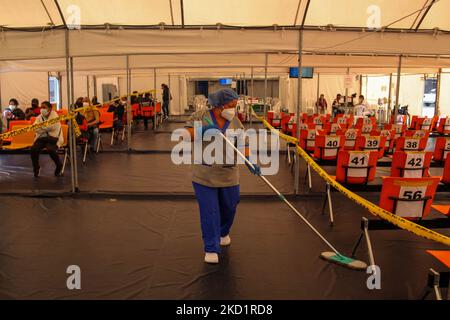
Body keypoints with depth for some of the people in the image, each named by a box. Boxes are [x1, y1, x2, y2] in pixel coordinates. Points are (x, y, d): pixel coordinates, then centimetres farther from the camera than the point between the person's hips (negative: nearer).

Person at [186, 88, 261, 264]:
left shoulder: (235, 122, 2)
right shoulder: (200, 116, -6)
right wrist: (202, 130, -26)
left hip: (229, 176, 3)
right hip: (204, 175, -3)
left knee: (229, 208, 18)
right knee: (209, 212, -1)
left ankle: (223, 233, 47)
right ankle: (211, 248, 11)